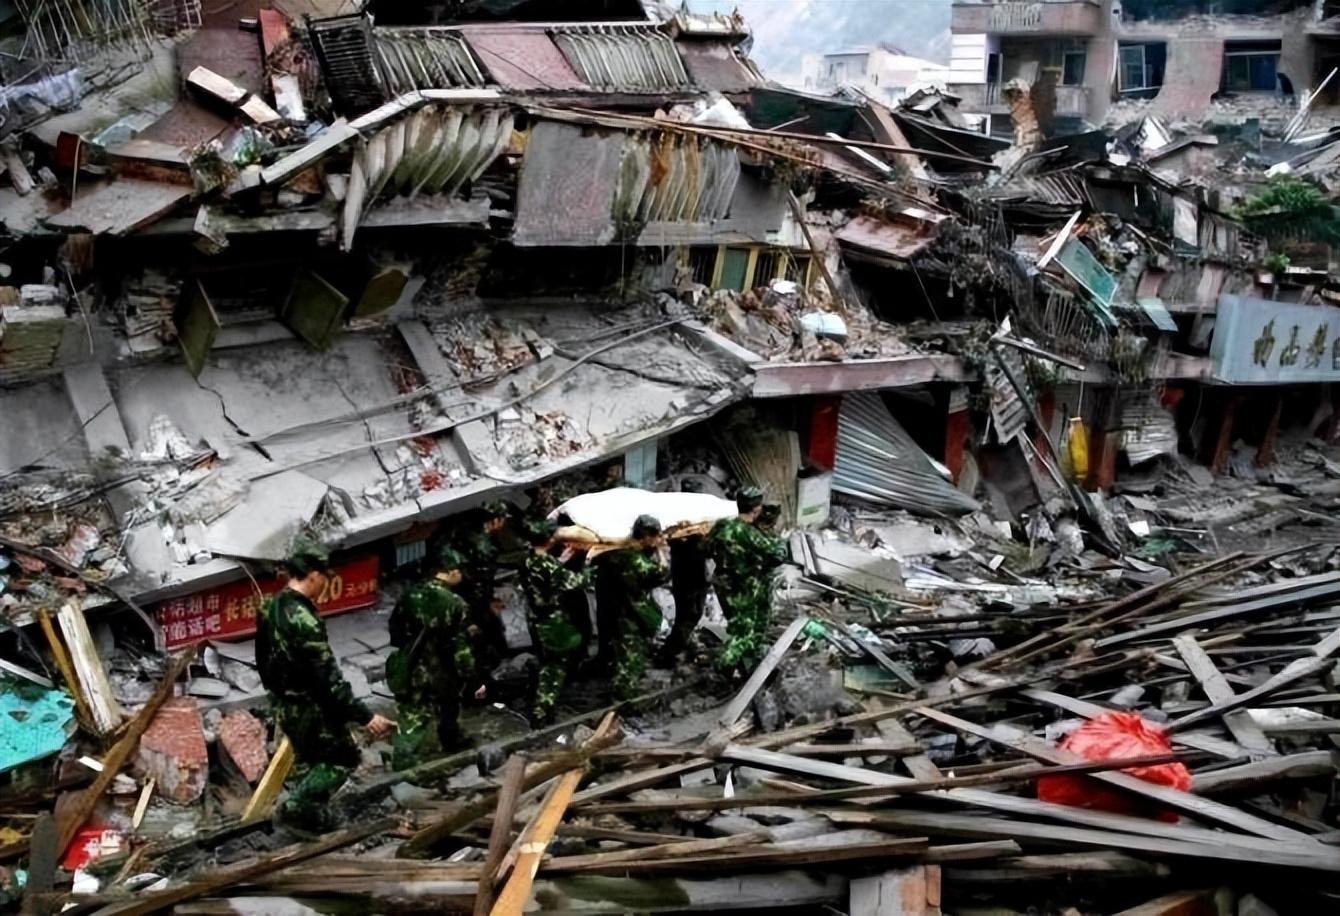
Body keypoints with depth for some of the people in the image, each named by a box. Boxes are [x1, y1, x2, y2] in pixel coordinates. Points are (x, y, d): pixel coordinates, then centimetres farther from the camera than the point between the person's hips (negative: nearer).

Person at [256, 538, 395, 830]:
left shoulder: (270, 607, -1)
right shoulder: (303, 620, -30)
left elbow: (263, 657, 13)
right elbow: (328, 679, -29)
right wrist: (365, 716, -26)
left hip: (282, 702, 9)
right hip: (308, 706, -9)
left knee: (309, 757, 23)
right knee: (344, 756, 7)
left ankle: (306, 813, 30)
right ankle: (298, 804, 1)